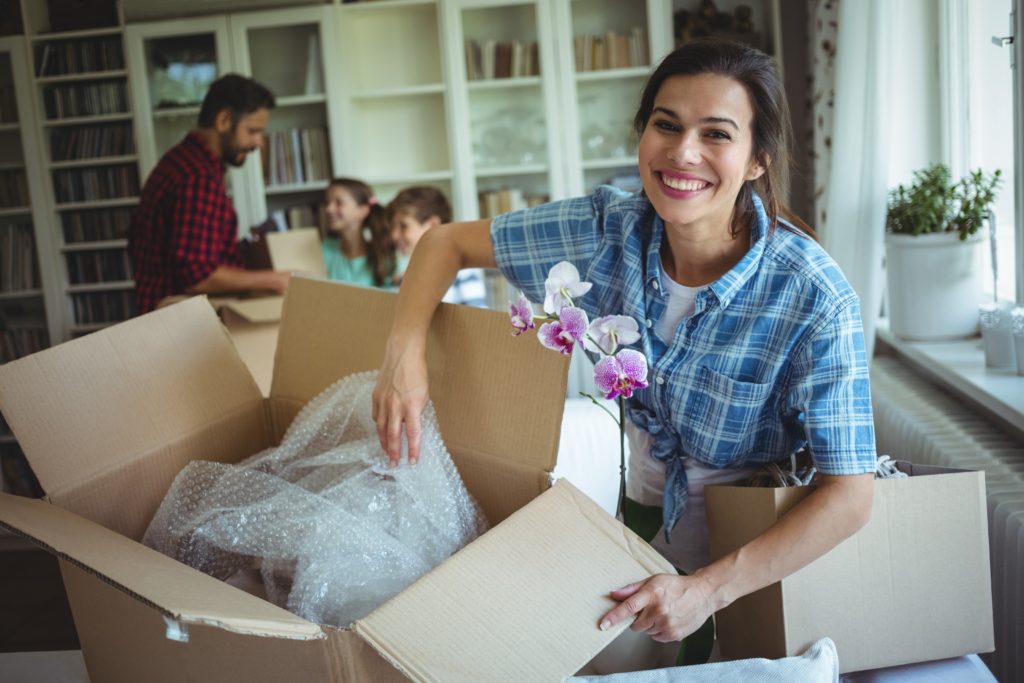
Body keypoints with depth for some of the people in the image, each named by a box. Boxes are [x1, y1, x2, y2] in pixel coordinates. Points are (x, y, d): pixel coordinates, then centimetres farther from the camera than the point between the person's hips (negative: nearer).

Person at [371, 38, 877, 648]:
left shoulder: (814, 299, -29)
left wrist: (709, 589, -35)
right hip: (649, 524, 4)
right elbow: (448, 242, -7)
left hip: (766, 551, -3)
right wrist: (405, 350, -25)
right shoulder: (609, 232, -18)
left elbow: (850, 495, -28)